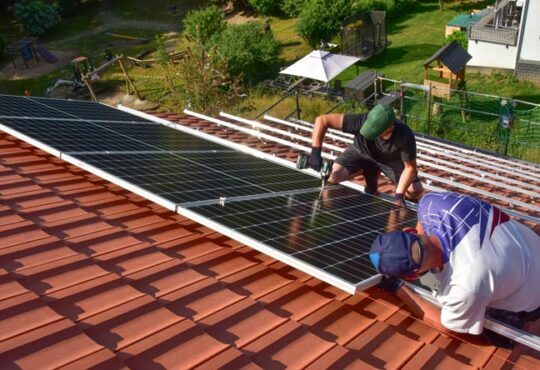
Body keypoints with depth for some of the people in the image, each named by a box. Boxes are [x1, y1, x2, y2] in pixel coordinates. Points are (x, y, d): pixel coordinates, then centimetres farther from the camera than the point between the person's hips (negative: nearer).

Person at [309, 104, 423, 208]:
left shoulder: (405, 136, -38)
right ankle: (370, 172, 6)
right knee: (333, 176, -21)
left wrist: (399, 195, -32)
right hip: (362, 152, 1)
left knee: (416, 191, -17)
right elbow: (322, 120, -36)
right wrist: (315, 153, -43)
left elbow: (410, 167, -23)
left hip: (392, 160, -1)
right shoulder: (362, 121, -39)